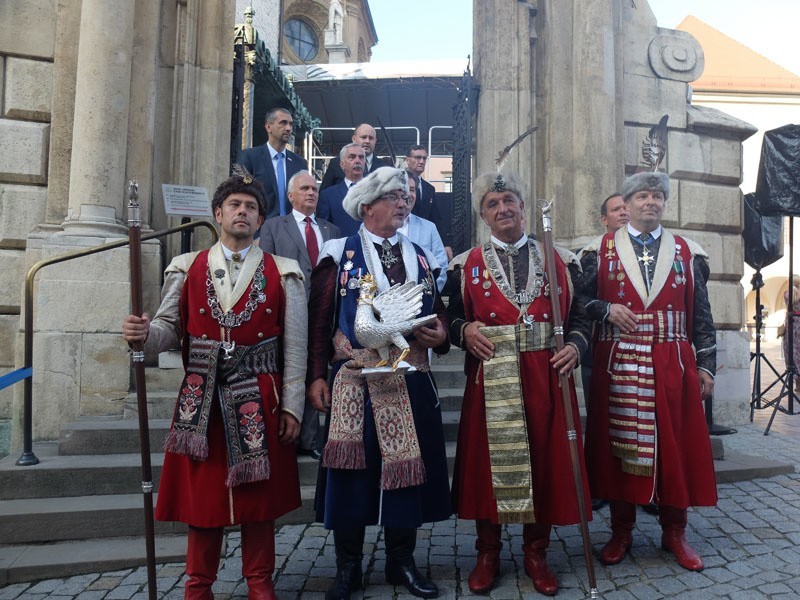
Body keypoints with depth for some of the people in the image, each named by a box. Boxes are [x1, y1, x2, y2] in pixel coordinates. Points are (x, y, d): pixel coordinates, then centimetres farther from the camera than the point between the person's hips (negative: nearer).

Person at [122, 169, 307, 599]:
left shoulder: (283, 273, 3)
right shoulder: (187, 269, 7)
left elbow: (295, 346, -1)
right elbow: (169, 328, 4)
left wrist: (291, 406, -5)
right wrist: (143, 333, -20)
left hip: (260, 401, -1)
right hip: (201, 402, 1)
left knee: (259, 498, 9)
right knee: (202, 496, 10)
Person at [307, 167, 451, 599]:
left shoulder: (420, 256, 14)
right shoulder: (340, 255, 1)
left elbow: (437, 312, 17)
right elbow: (319, 321, -2)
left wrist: (441, 334, -5)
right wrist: (316, 377, -9)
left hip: (410, 381, 4)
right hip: (354, 381, -3)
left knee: (407, 466, 9)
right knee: (352, 468, 4)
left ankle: (402, 562, 27)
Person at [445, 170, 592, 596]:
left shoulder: (561, 260, 8)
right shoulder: (465, 265, 7)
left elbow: (581, 315, 10)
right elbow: (451, 317, 8)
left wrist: (575, 345, -8)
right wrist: (465, 331, -13)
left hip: (547, 379, 1)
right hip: (490, 383, -1)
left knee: (545, 460, 8)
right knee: (489, 462, 5)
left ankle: (536, 553, 28)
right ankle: (488, 553, 25)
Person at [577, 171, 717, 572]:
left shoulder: (686, 252, 10)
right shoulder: (601, 250, 6)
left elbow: (701, 314, 9)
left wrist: (705, 364, 4)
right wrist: (606, 309, -14)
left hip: (672, 366, 2)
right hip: (618, 365, -1)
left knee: (676, 446, 6)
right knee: (620, 445, 5)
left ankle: (674, 532, 25)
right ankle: (621, 531, 21)